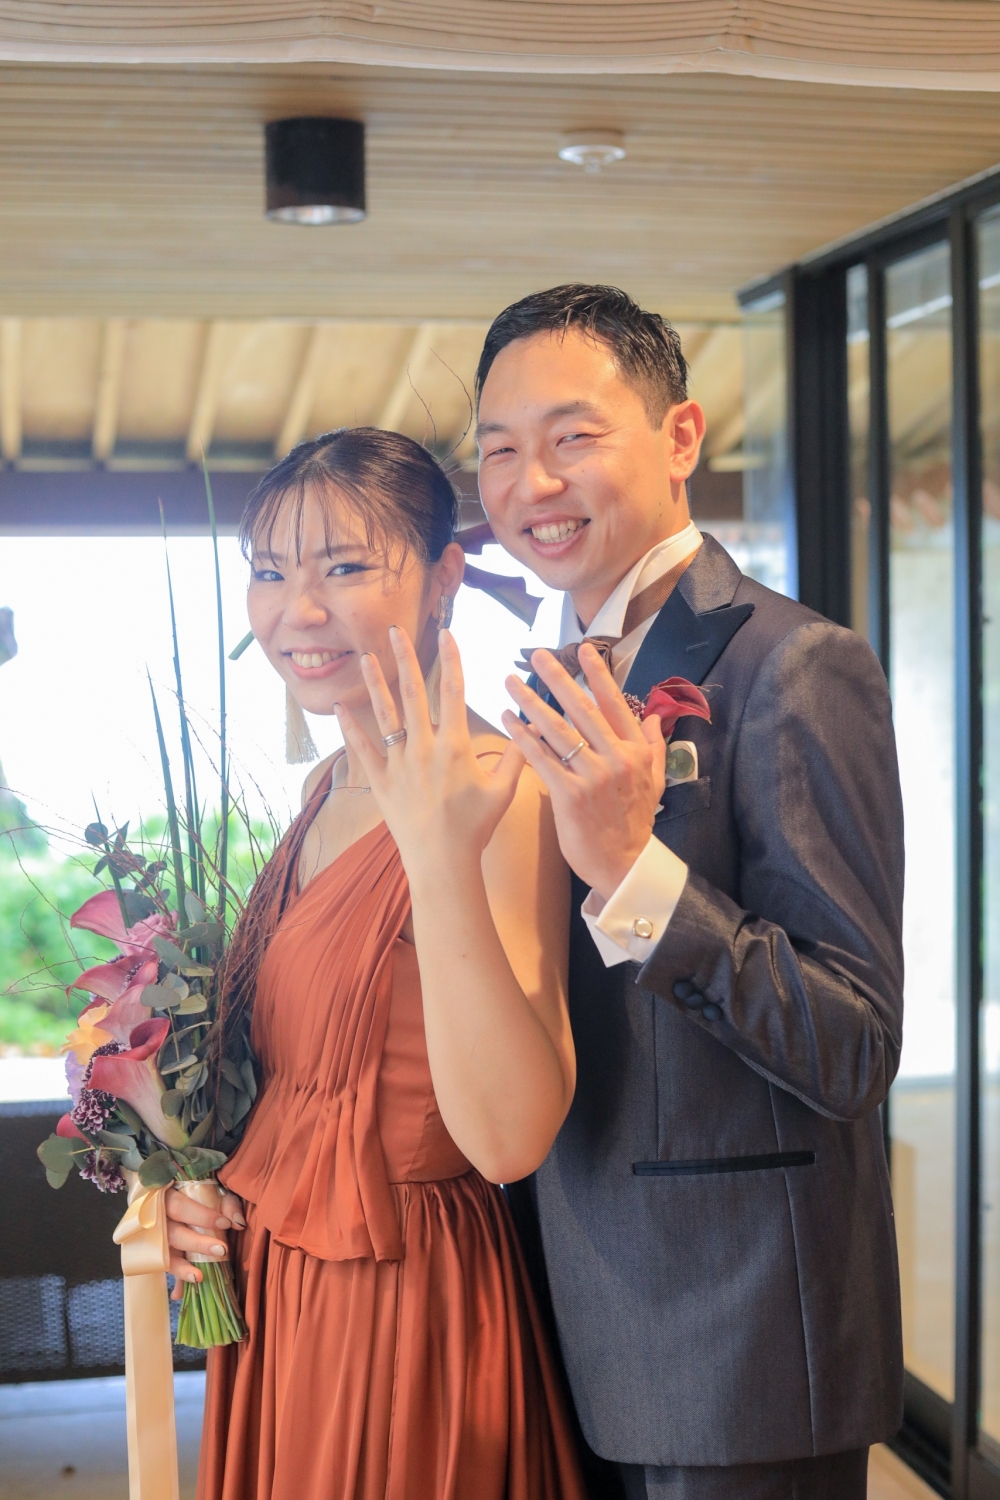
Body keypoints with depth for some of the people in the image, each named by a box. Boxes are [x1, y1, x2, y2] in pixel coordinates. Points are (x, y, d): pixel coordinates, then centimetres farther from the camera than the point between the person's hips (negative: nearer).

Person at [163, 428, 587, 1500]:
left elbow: (509, 1137, -29)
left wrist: (439, 860, -37)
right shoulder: (329, 788, 6)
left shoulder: (496, 795, -20)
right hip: (271, 1292, 8)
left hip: (410, 1313, -8)